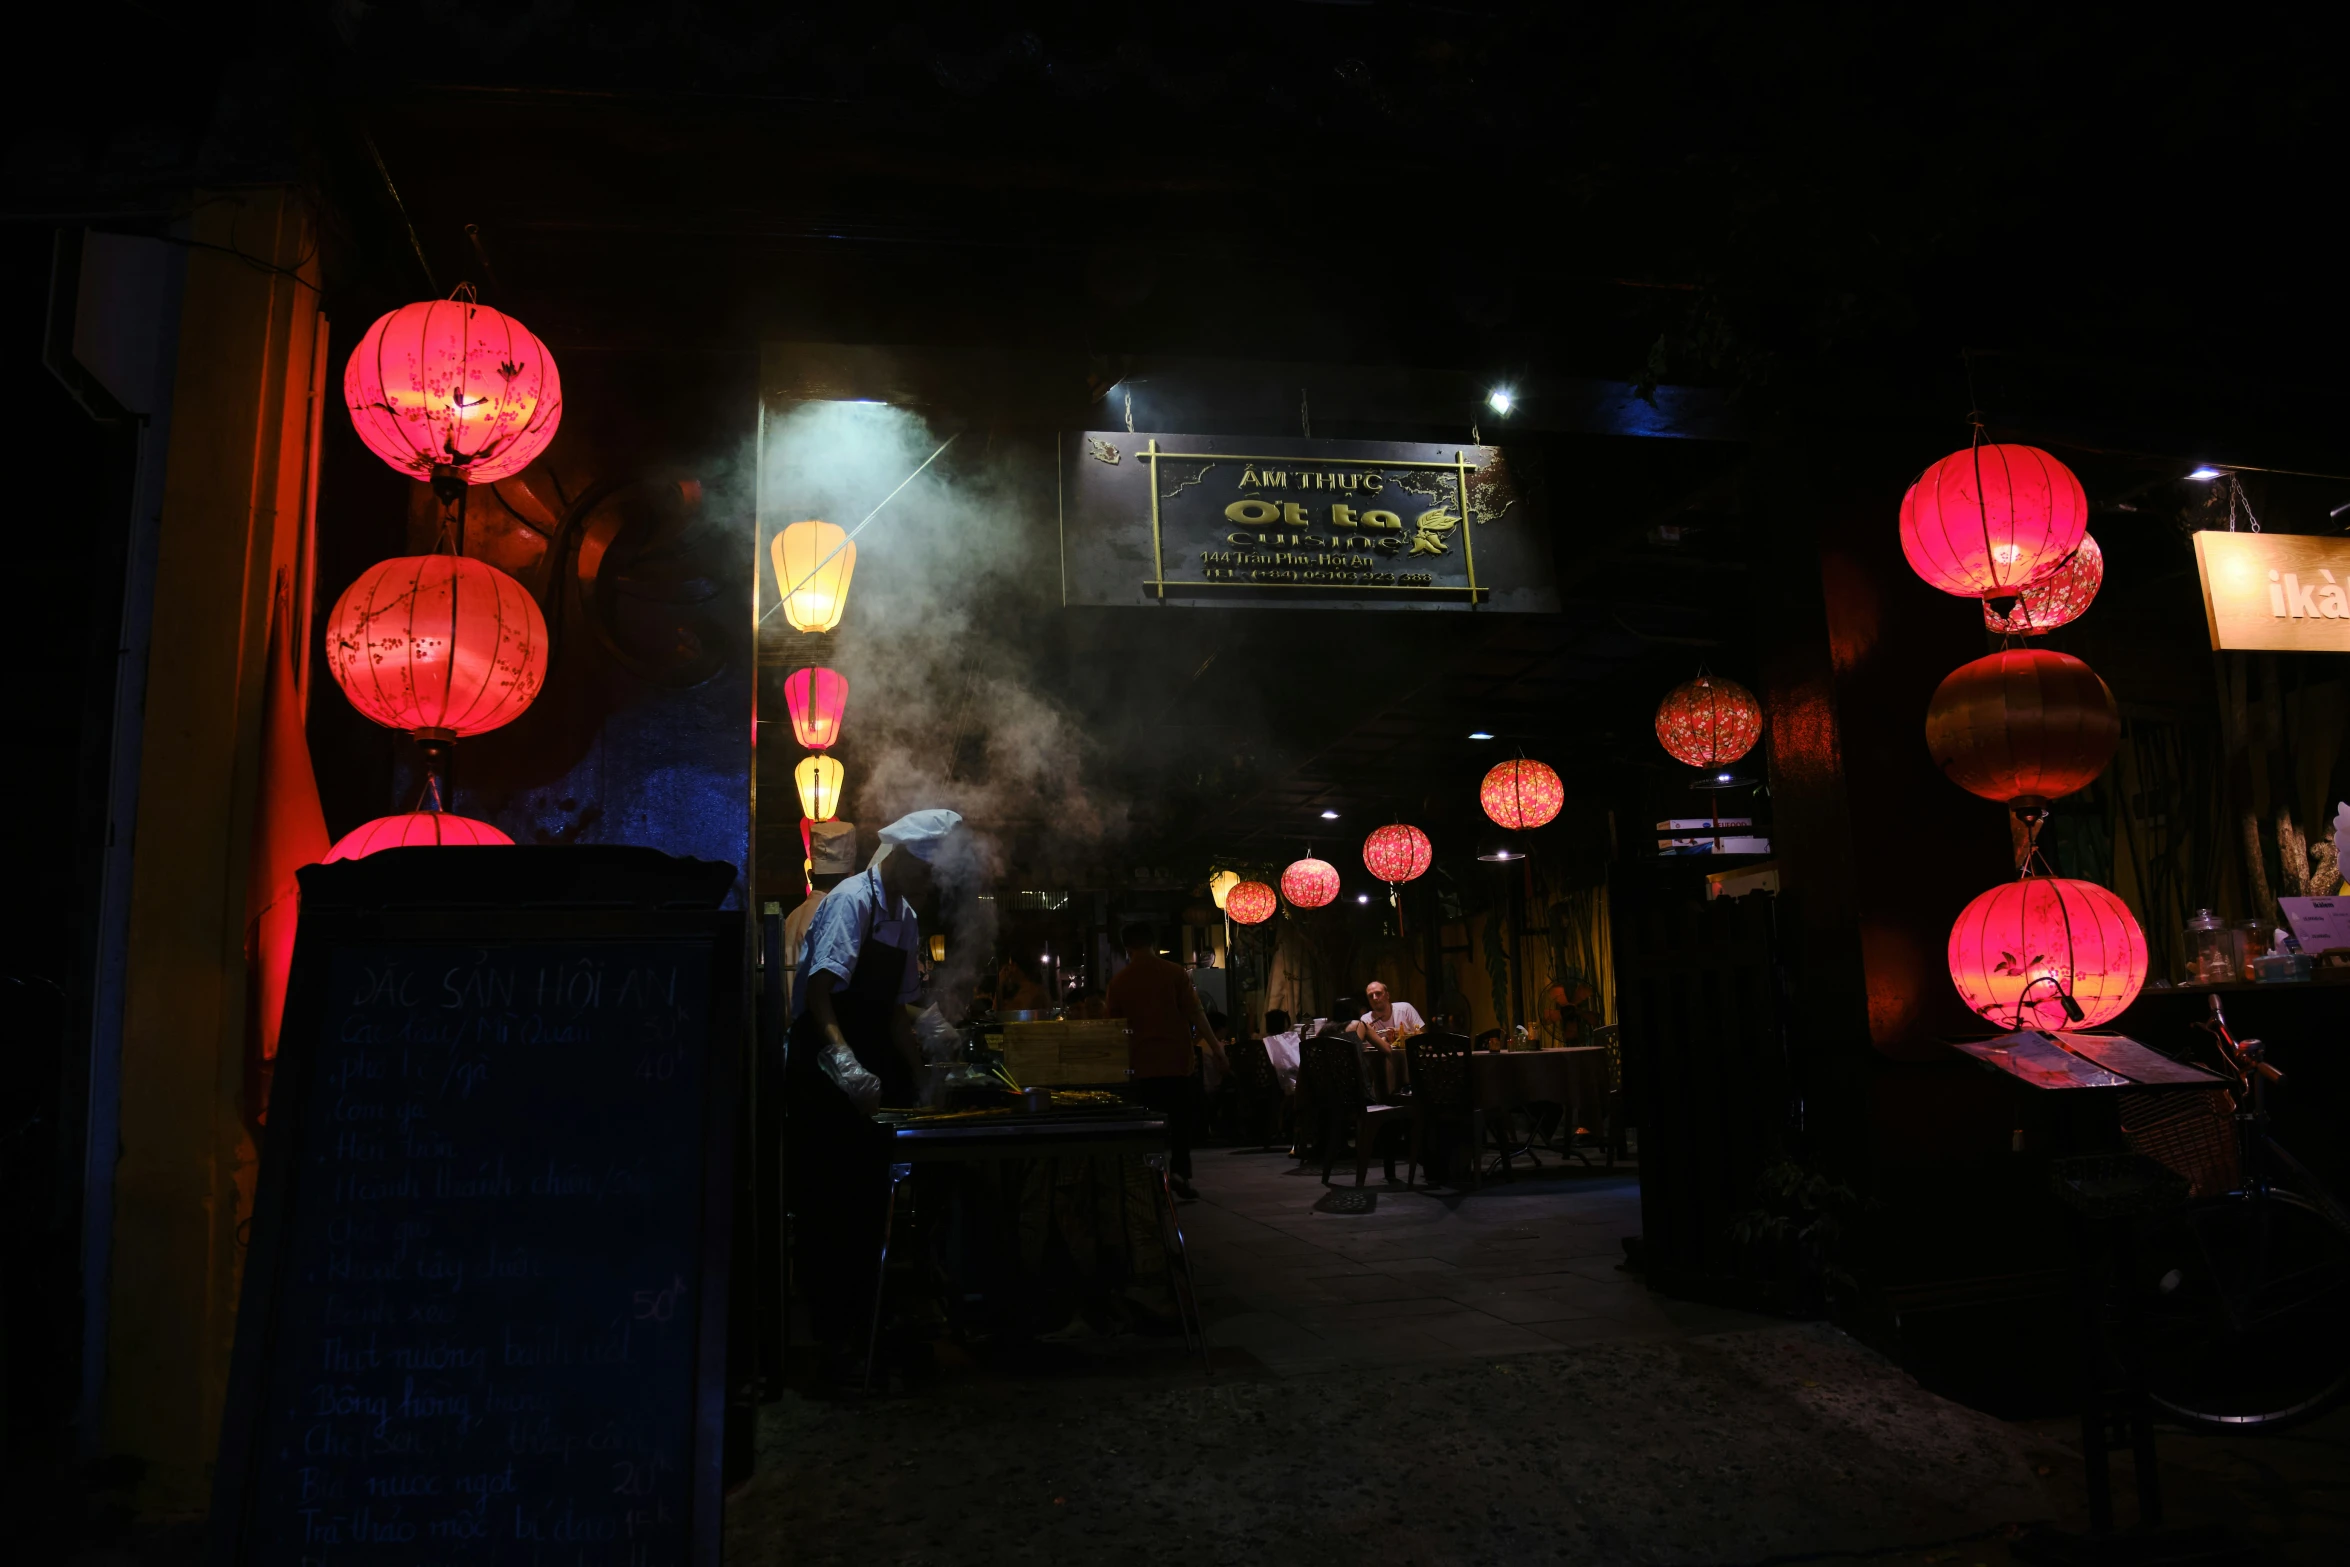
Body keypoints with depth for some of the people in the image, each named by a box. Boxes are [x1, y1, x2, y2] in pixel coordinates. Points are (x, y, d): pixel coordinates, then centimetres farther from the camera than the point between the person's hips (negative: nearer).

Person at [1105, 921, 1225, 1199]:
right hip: (1179, 1061, -1)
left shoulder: (1119, 981, 2)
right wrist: (1215, 1046, -3)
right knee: (1182, 1119, 12)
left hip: (1143, 1064, 1)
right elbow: (1195, 1013, -6)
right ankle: (1179, 1171, 2)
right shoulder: (1174, 973, -3)